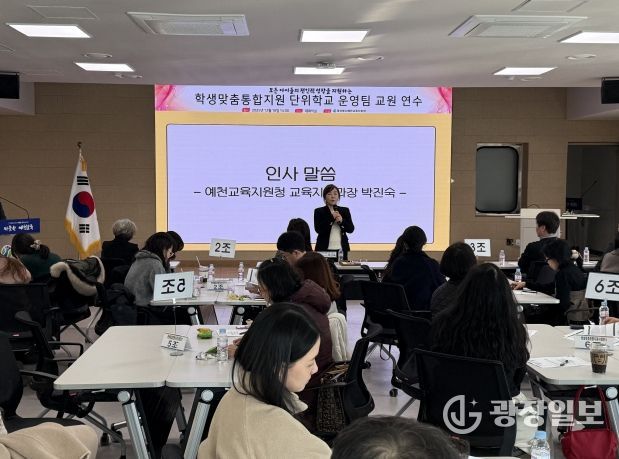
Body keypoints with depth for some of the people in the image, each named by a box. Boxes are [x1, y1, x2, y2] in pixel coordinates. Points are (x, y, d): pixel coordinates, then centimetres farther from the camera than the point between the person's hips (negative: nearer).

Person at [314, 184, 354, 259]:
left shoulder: (345, 210, 10)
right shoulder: (319, 211, 3)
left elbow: (351, 229, 3)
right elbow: (318, 229, -9)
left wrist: (342, 221, -14)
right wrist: (331, 219, -15)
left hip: (341, 249, 2)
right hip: (324, 249, -2)